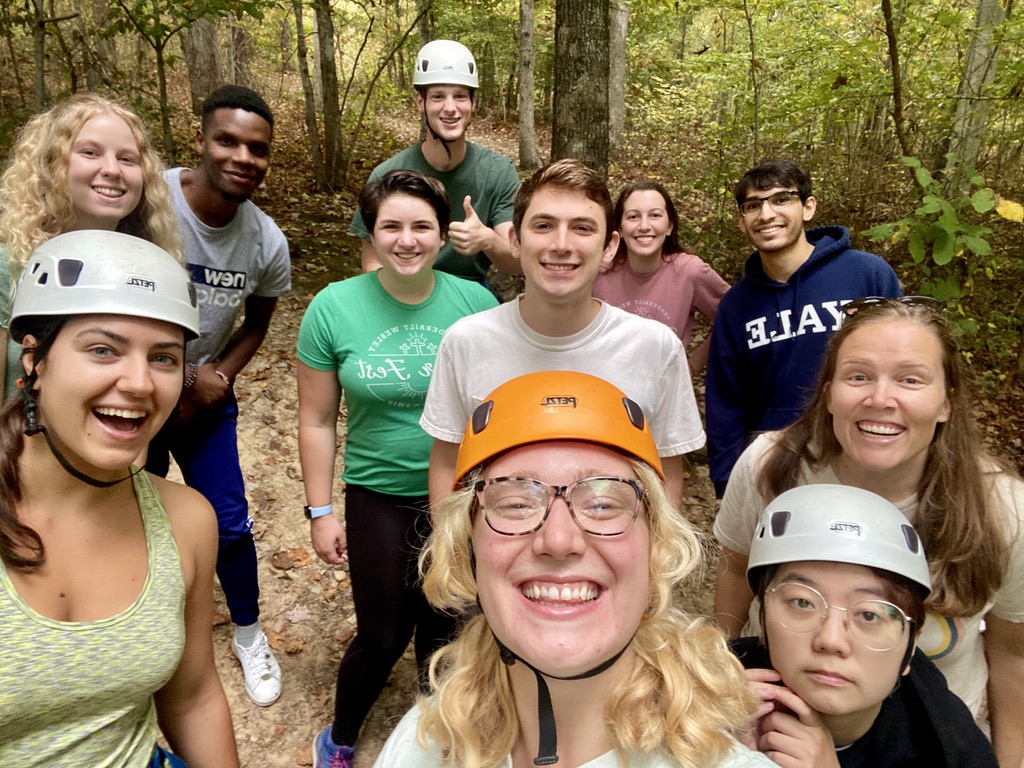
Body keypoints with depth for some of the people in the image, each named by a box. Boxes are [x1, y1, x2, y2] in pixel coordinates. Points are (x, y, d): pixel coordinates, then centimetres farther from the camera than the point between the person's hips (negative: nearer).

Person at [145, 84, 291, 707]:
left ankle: (248, 633, 32)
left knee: (230, 524, 5)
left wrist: (216, 377, -11)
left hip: (206, 394, 2)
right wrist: (186, 377, -17)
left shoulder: (268, 245, -11)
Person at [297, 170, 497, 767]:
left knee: (445, 627, 18)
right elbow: (317, 420, -4)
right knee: (383, 636, 10)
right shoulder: (334, 307, -11)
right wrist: (321, 512, -2)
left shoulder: (476, 303, -10)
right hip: (379, 499, -1)